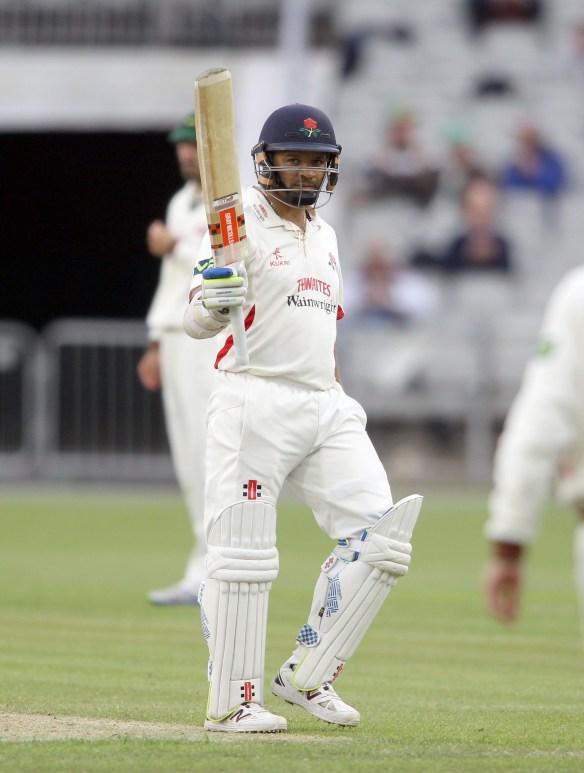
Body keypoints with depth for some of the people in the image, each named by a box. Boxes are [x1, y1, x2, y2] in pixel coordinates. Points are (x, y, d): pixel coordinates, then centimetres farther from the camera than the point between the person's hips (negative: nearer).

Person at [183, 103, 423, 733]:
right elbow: (197, 322, -14)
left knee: (378, 535, -3)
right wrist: (214, 303, -36)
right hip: (254, 406, -7)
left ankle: (307, 677, 5)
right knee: (242, 557, -6)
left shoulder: (324, 235, 18)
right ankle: (231, 702, 2)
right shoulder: (240, 226, -5)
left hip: (324, 408, 7)